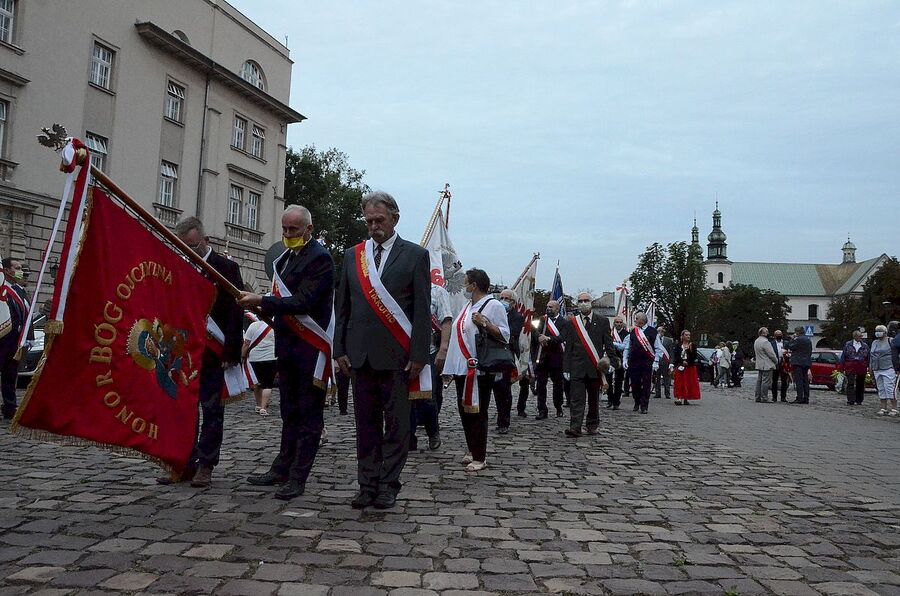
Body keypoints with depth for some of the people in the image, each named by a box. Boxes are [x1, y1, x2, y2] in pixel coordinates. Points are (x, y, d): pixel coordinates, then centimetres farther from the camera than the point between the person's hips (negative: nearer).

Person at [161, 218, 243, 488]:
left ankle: (205, 466, 9)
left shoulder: (225, 267, -5)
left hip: (213, 353, -5)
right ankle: (186, 463, 17)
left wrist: (231, 352, -14)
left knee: (212, 409, 1)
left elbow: (235, 312, -9)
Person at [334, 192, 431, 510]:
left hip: (397, 355, -3)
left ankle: (389, 485, 13)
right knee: (366, 423, 9)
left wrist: (418, 355, -9)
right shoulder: (352, 256, 12)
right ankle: (368, 484, 17)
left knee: (396, 423, 3)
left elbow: (422, 310, -4)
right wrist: (340, 349, 5)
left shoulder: (415, 255, 1)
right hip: (360, 354, 4)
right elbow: (343, 307, 13)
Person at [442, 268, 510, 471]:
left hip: (481, 370, -8)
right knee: (465, 411, 11)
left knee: (477, 412, -4)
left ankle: (479, 457, 4)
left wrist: (485, 323, -22)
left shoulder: (493, 305, -6)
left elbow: (505, 336, -9)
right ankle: (472, 451, 23)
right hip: (462, 368, 8)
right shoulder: (467, 307, 17)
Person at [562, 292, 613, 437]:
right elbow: (568, 348, 6)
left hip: (595, 367, 0)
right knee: (577, 399, -7)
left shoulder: (602, 321, 7)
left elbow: (609, 344, 5)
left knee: (594, 399, 10)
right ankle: (575, 427, -11)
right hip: (577, 367, 0)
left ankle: (592, 425, 24)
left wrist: (610, 360, -7)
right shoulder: (571, 323, 8)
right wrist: (567, 369, 1)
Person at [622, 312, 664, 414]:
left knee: (646, 385, -1)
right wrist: (625, 359, 3)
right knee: (635, 384, 6)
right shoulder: (633, 332, 9)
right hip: (634, 362, 3)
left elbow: (658, 348, 0)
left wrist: (656, 361, -8)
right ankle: (637, 403, 25)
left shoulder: (652, 332, -1)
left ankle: (644, 406, 6)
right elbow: (627, 347, 13)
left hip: (647, 363, -3)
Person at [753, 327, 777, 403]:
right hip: (767, 365, -9)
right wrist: (776, 361, 0)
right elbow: (771, 354, -15)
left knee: (759, 381, 11)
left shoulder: (756, 341, 13)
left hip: (759, 365, 9)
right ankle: (764, 398, -6)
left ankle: (758, 398, 14)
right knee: (765, 382, -6)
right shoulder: (765, 342, -17)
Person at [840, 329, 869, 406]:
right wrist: (843, 366, 3)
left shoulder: (865, 346, 11)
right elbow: (843, 356, 7)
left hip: (861, 367, 2)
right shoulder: (848, 344, 7)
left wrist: (868, 367, 5)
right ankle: (851, 400, -8)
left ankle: (859, 400, 18)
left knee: (860, 384, 7)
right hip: (850, 367, -2)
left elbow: (868, 357, 13)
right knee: (850, 384, -8)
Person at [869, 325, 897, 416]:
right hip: (877, 370, 6)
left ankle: (894, 409, -6)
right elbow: (871, 357, 22)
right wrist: (870, 368, 18)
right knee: (881, 390, 7)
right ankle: (883, 408, 11)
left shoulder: (890, 341, -2)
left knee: (890, 389, -9)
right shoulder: (874, 343, 17)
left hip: (888, 369, -6)